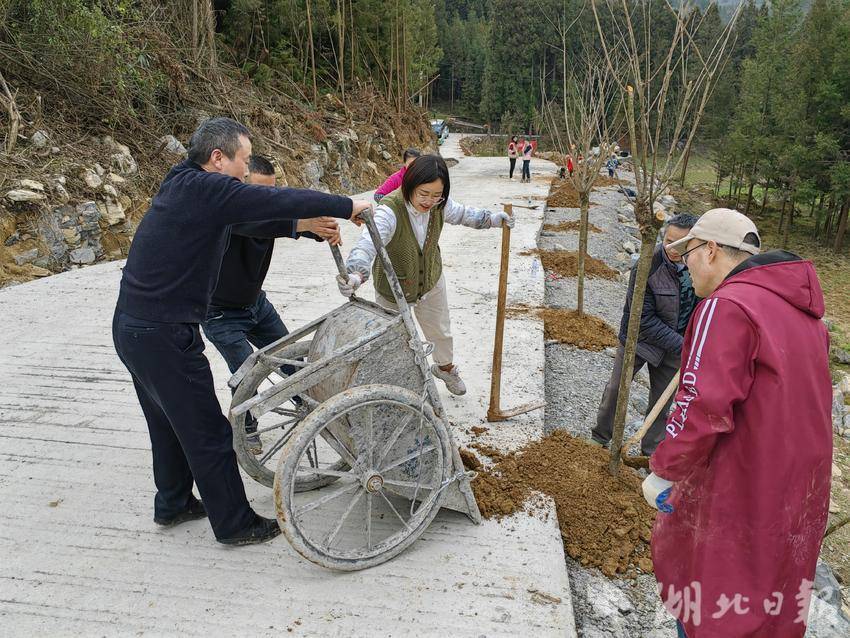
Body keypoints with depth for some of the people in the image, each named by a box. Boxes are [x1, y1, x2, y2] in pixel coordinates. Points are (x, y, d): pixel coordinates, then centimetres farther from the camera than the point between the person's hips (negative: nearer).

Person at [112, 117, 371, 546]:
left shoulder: (181, 185, 10)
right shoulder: (206, 188, -19)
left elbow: (260, 213, 15)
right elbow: (277, 201, -22)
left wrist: (306, 225, 12)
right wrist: (347, 206, -12)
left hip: (131, 328, 10)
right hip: (164, 336, -10)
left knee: (170, 423, 24)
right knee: (208, 433, 4)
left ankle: (173, 504, 42)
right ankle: (235, 524, 19)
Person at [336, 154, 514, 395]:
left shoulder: (438, 205, -17)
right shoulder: (390, 211, -36)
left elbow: (461, 213, 6)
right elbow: (367, 244, -51)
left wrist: (490, 219, -3)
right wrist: (356, 274, -69)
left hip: (431, 282, 5)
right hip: (394, 290, -5)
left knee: (440, 331, 26)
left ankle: (445, 367, 57)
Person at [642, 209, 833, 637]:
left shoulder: (726, 305, -19)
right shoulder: (801, 309, 10)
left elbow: (703, 407, -26)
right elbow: (797, 398, 16)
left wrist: (662, 472, -14)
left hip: (739, 494, -8)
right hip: (799, 489, 8)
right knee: (772, 597, 23)